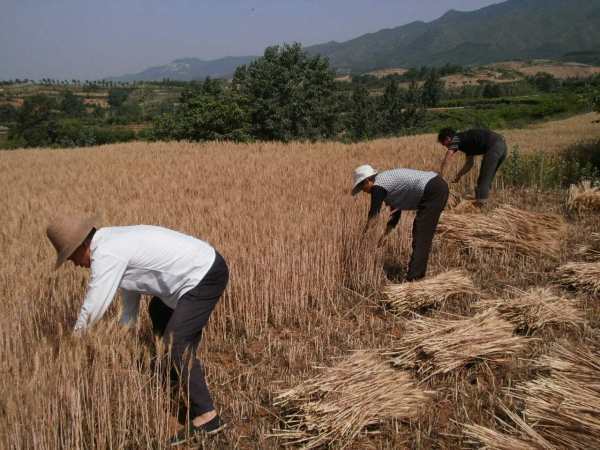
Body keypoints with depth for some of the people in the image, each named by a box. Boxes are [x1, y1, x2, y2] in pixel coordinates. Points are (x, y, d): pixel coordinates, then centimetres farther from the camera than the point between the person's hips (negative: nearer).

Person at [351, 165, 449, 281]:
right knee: (418, 229, 18)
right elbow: (395, 213, 22)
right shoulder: (387, 182, 19)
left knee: (422, 236, -9)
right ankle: (417, 272, 23)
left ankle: (413, 278, -9)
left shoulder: (378, 187, -10)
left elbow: (373, 214, -8)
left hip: (433, 191, -10)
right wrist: (385, 235, 18)